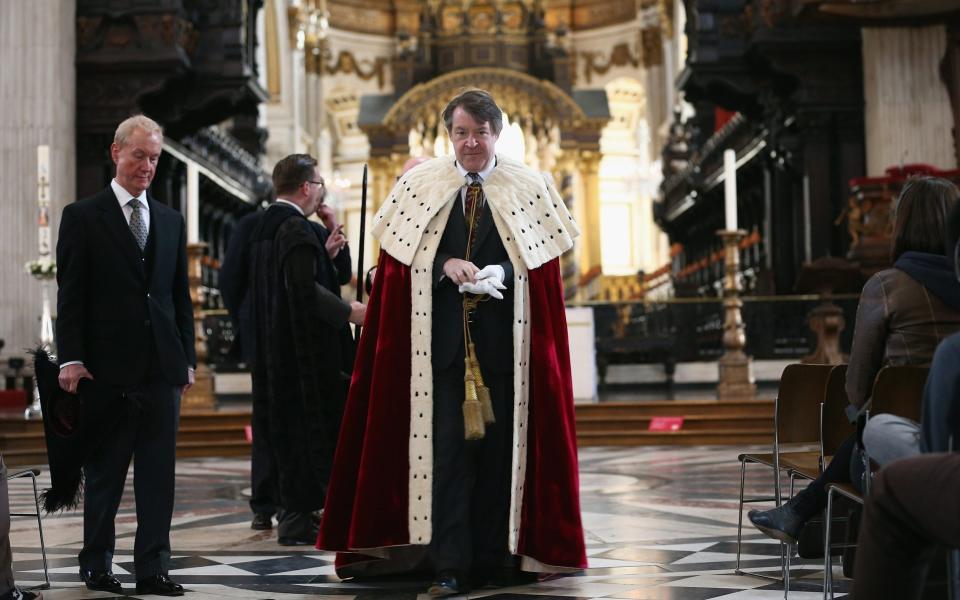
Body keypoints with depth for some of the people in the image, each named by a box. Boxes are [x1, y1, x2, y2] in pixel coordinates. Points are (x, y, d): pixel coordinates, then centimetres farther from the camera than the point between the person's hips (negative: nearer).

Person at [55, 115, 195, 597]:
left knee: (158, 475, 4)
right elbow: (70, 295, -4)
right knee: (104, 473, 6)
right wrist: (72, 359, -11)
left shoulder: (171, 221, 14)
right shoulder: (82, 217, 1)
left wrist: (188, 358, 9)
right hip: (108, 368, -4)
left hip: (163, 368, 4)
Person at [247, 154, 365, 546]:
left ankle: (292, 511, 18)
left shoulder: (266, 224, 14)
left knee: (287, 429, 13)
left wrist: (324, 253, 19)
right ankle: (299, 517, -3)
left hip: (274, 347, 10)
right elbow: (304, 289, -24)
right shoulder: (296, 228, -16)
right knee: (311, 426, -4)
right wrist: (349, 312, -20)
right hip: (301, 347, -10)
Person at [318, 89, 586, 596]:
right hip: (443, 340, 0)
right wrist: (445, 264, -13)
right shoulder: (420, 185, 6)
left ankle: (495, 559, 15)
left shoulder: (528, 189, 4)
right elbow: (403, 258, 5)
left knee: (499, 449, 5)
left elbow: (542, 263, 2)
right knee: (447, 451, -4)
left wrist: (498, 274, -15)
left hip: (506, 342, 0)